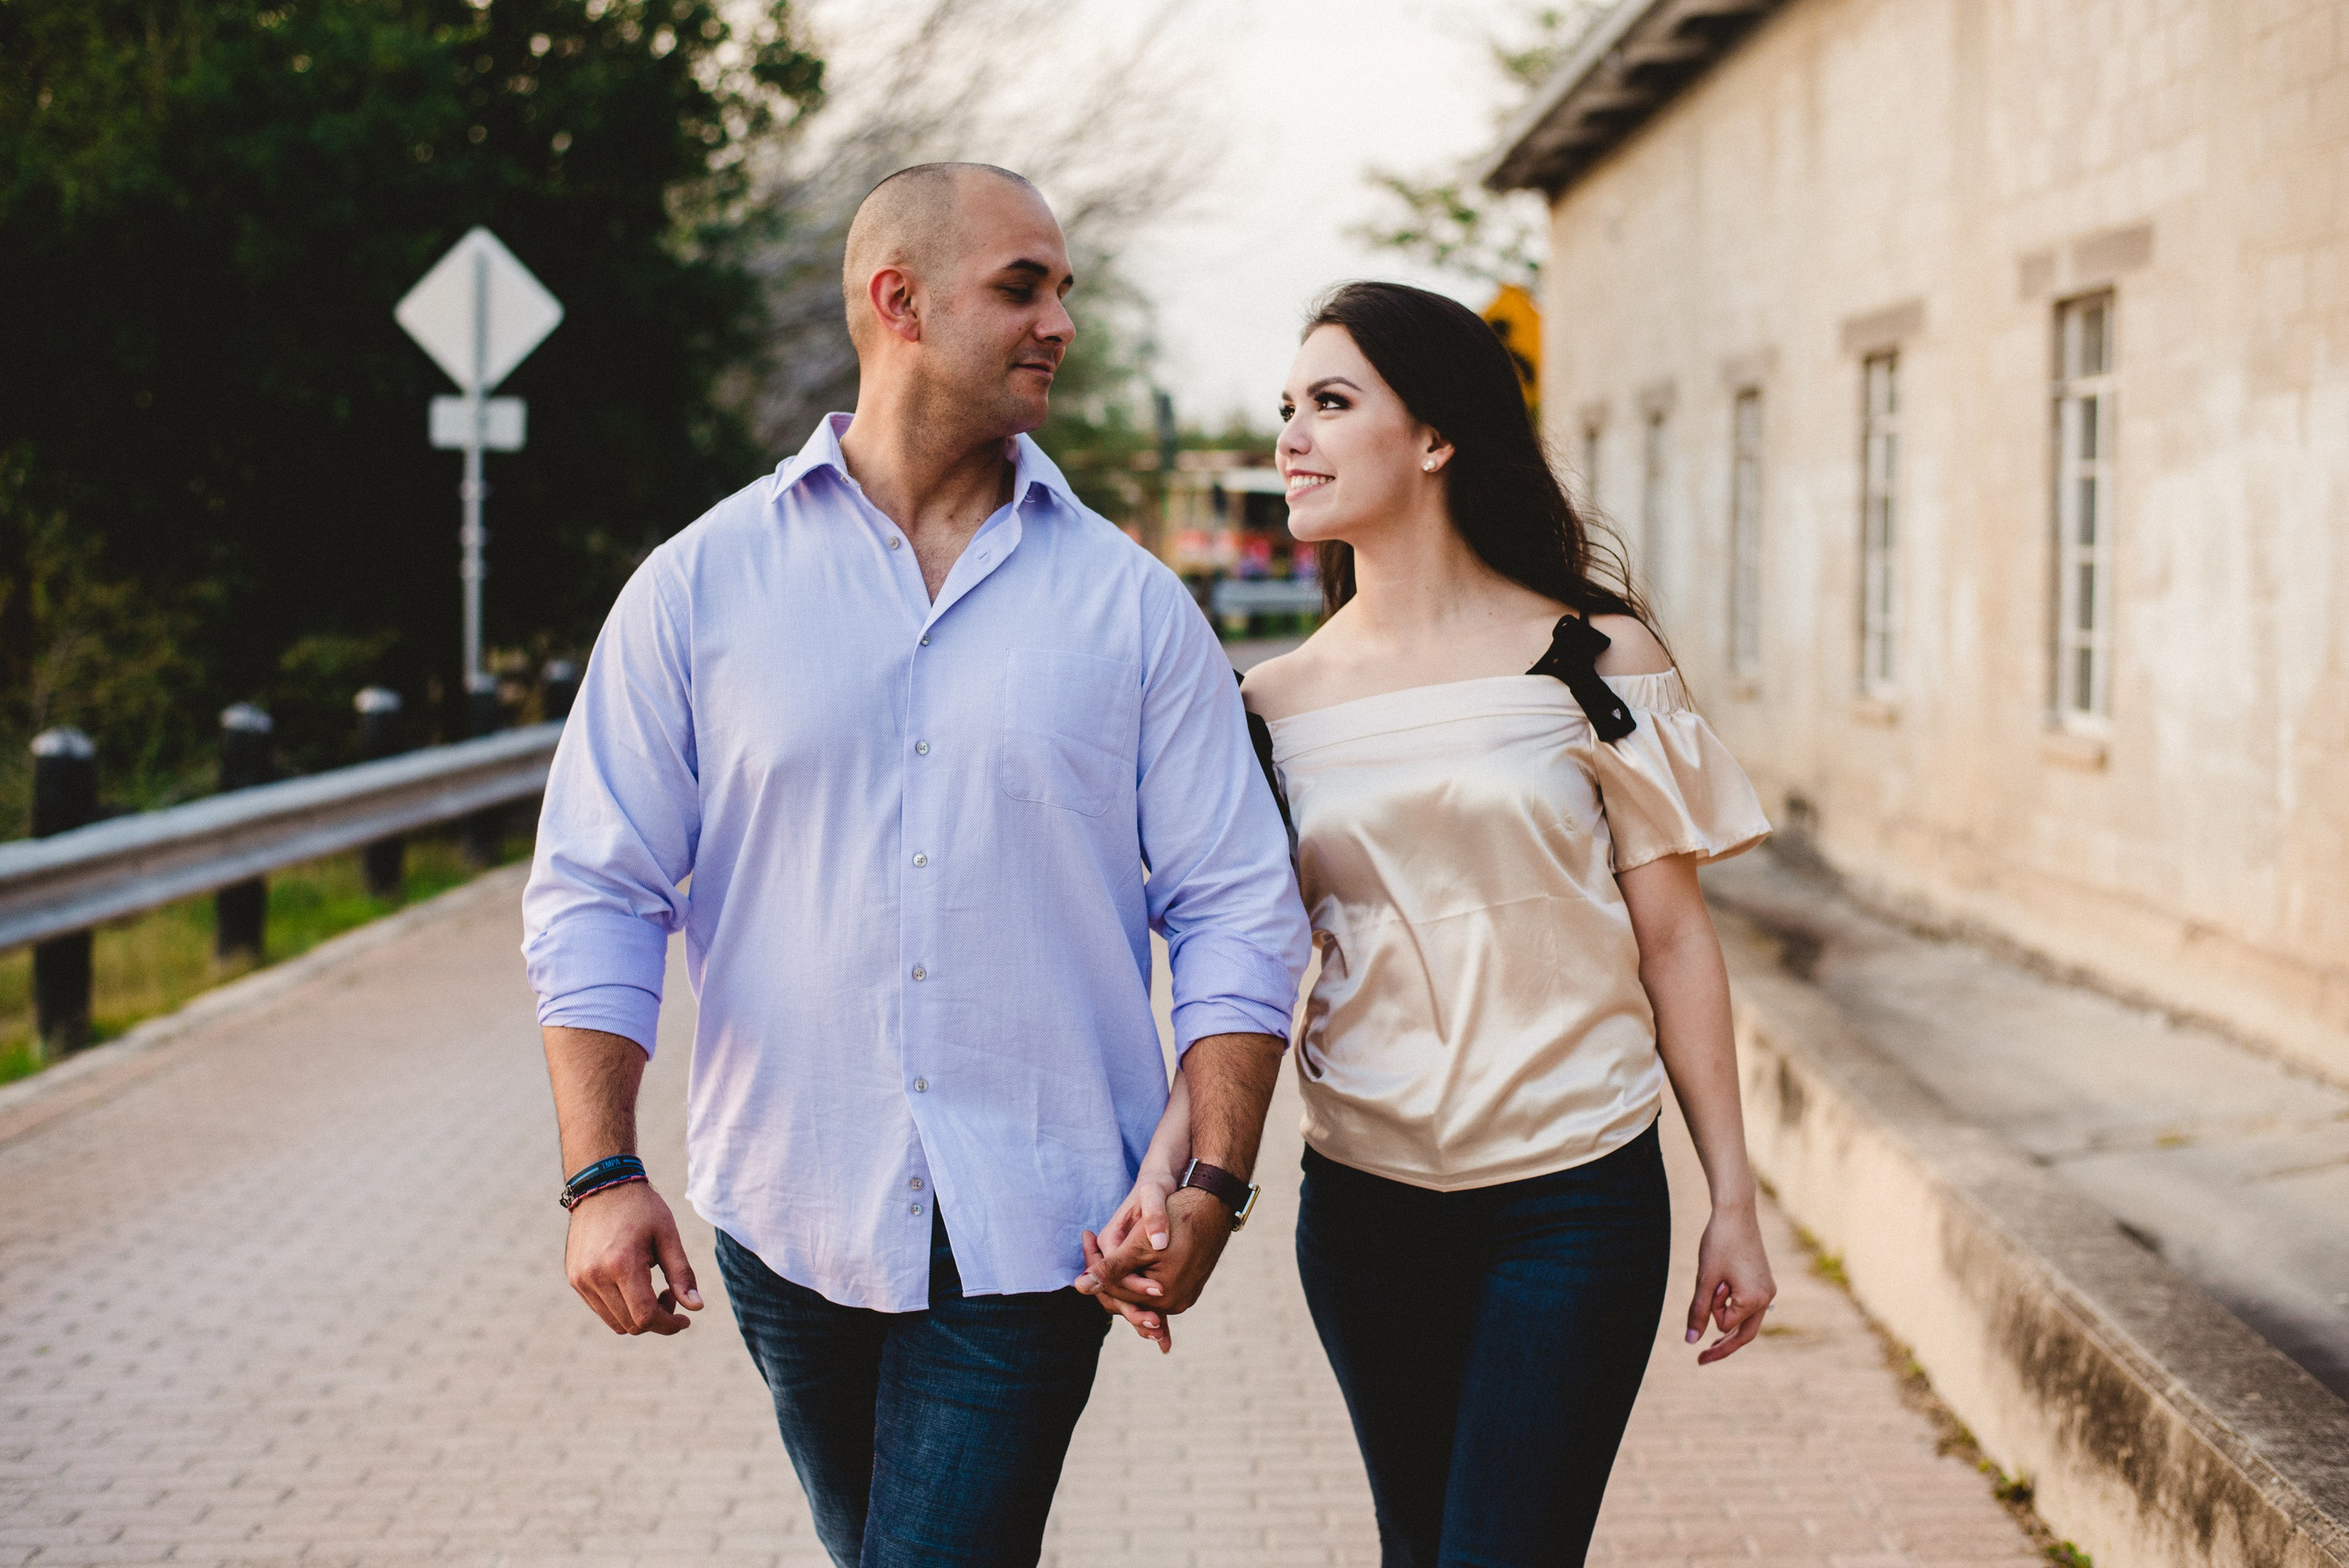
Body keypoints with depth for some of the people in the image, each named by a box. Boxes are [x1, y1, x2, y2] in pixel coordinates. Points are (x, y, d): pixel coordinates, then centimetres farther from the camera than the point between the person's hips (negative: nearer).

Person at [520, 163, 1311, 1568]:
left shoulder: (1132, 606, 3)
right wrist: (603, 1172, -8)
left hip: (1029, 1238, -1)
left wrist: (1214, 1181, -9)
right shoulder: (705, 583, 1)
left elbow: (1238, 910, 2)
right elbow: (597, 895, 1)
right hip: (790, 1224, 1)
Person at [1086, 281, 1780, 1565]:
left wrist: (1731, 1199, 0)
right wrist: (1164, 1173, -16)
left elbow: (1672, 938, 0)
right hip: (1364, 1204, 3)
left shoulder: (1595, 660, -3)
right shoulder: (1277, 704, 4)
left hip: (1574, 1202, -3)